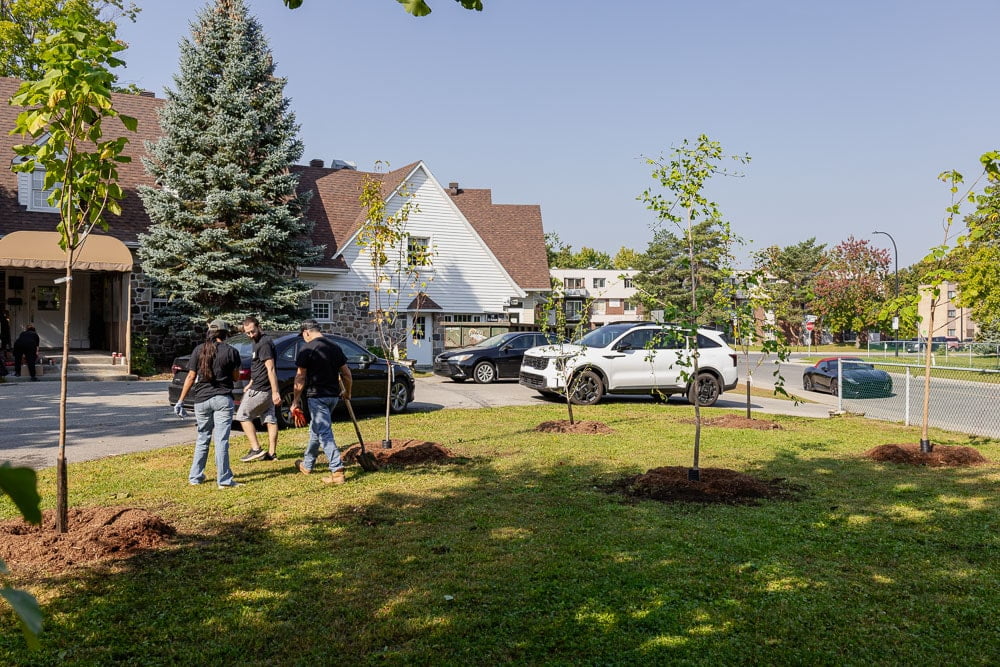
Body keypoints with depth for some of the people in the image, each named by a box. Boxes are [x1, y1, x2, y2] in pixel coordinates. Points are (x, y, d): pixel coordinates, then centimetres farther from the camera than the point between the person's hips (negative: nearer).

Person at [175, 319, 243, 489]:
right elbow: (236, 377, 4)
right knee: (221, 440, -2)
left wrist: (181, 400, 6)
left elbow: (191, 377, 2)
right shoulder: (231, 351, -2)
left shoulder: (199, 350, 4)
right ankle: (224, 480, -1)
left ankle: (195, 477, 21)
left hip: (202, 399, 3)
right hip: (222, 399, -3)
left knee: (202, 438, 16)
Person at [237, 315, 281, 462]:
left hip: (260, 390, -10)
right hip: (267, 389, 10)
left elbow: (270, 369, -23)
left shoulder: (264, 343, -17)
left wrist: (275, 392, -26)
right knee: (270, 419, 8)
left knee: (243, 416, 1)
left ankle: (256, 449, -3)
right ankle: (271, 453, 11)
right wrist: (250, 385, 29)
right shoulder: (259, 342, 15)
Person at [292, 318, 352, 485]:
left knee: (324, 434, -7)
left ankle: (337, 471, -14)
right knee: (315, 429, 22)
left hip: (317, 396, -7)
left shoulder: (307, 349, -11)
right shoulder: (335, 347, 8)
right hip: (333, 395, 7)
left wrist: (297, 399, -3)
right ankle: (307, 464, 35)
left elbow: (300, 377, -10)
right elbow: (346, 373, 11)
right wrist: (347, 392, 24)